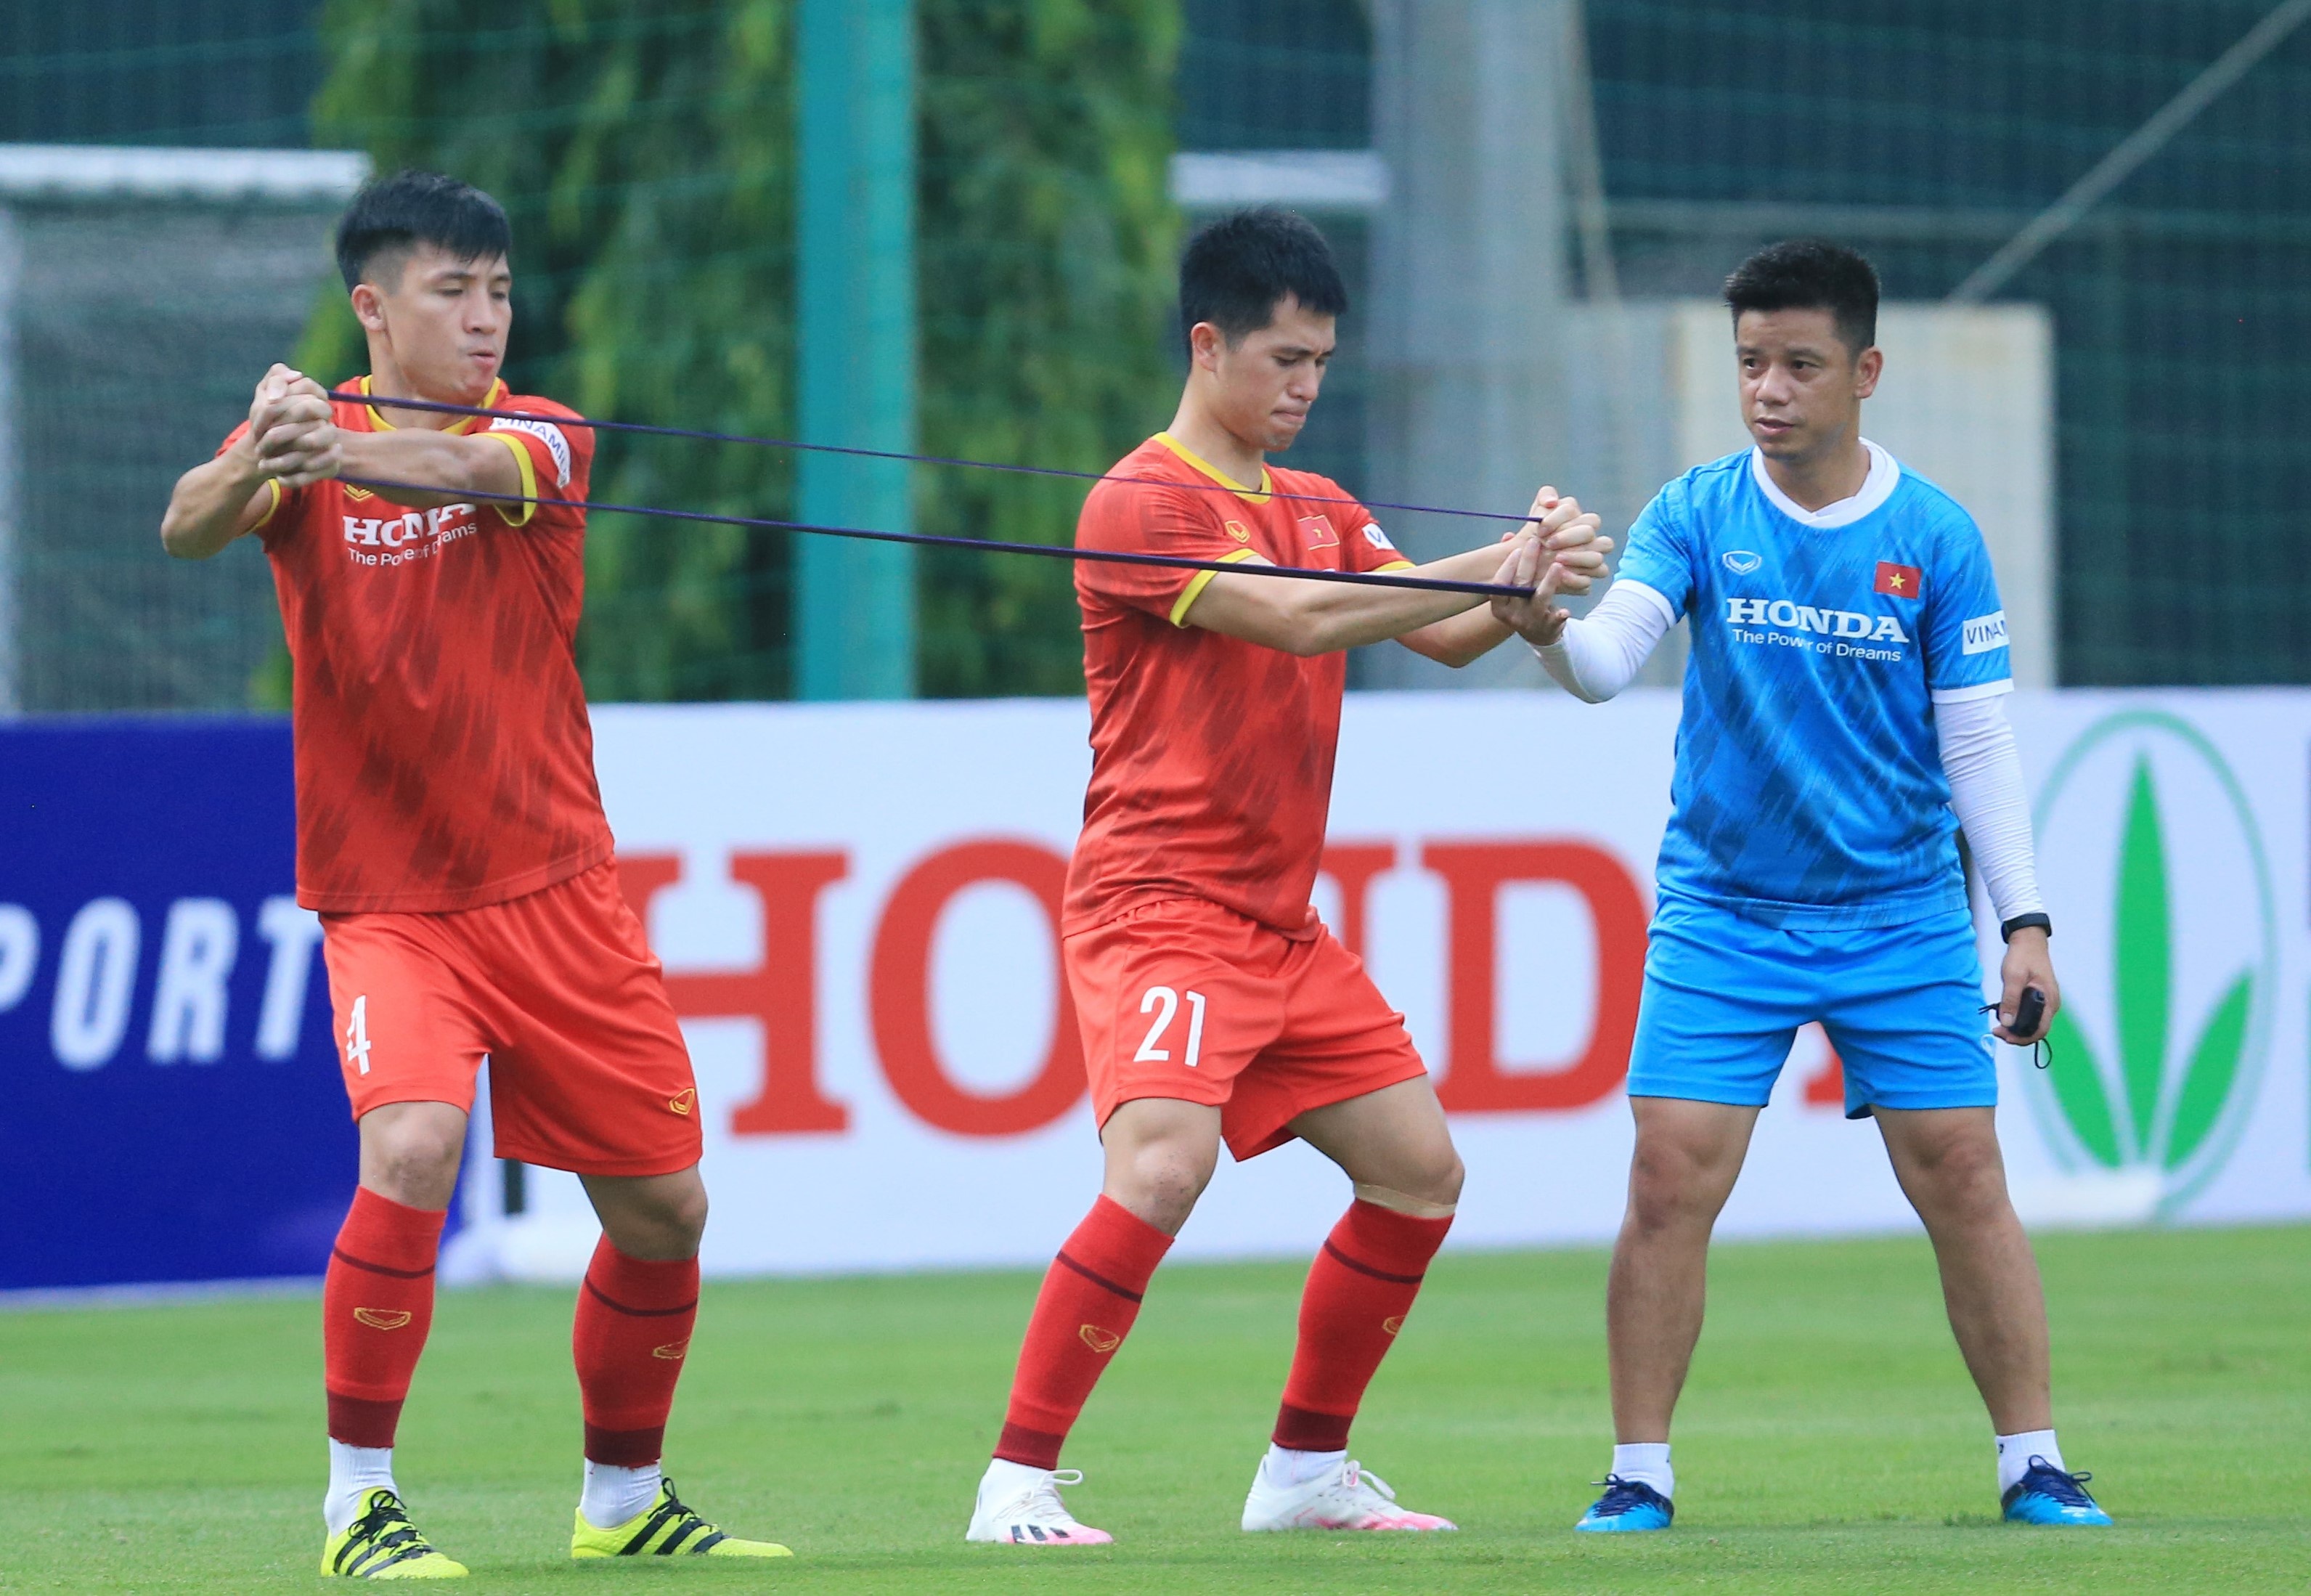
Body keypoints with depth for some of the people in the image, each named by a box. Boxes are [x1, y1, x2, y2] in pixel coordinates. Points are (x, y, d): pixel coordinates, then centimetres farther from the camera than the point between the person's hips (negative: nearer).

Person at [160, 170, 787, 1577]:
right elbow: (190, 527, -23)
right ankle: (360, 1498, -15)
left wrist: (338, 450, -47)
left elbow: (472, 471, -25)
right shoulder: (307, 440, -2)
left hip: (555, 895, 3)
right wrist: (257, 463, -47)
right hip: (389, 905, -3)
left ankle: (625, 1500, 28)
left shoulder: (545, 437, -1)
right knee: (412, 1151, -27)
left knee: (664, 1208, 7)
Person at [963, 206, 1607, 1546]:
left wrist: (1527, 586, -12)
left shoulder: (1322, 512, 16)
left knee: (1421, 1171, 8)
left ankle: (1308, 1470, 20)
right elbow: (1295, 618, -23)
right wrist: (1496, 568, -23)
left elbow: (1443, 635, 9)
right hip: (1160, 910, -9)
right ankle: (1019, 1483, -20)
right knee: (1162, 1167, -26)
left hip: (1284, 927, 9)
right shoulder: (1144, 504, -11)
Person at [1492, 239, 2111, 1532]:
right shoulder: (1697, 515, -2)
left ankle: (2035, 1463, 9)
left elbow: (1978, 743, 1)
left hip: (1902, 921, 0)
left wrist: (2026, 922, -2)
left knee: (1964, 1180, -2)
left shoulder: (1935, 538, -2)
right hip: (1722, 916, 0)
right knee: (1671, 1185, -9)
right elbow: (1612, 660, -14)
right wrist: (1549, 630, -37)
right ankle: (1640, 1476, 1)